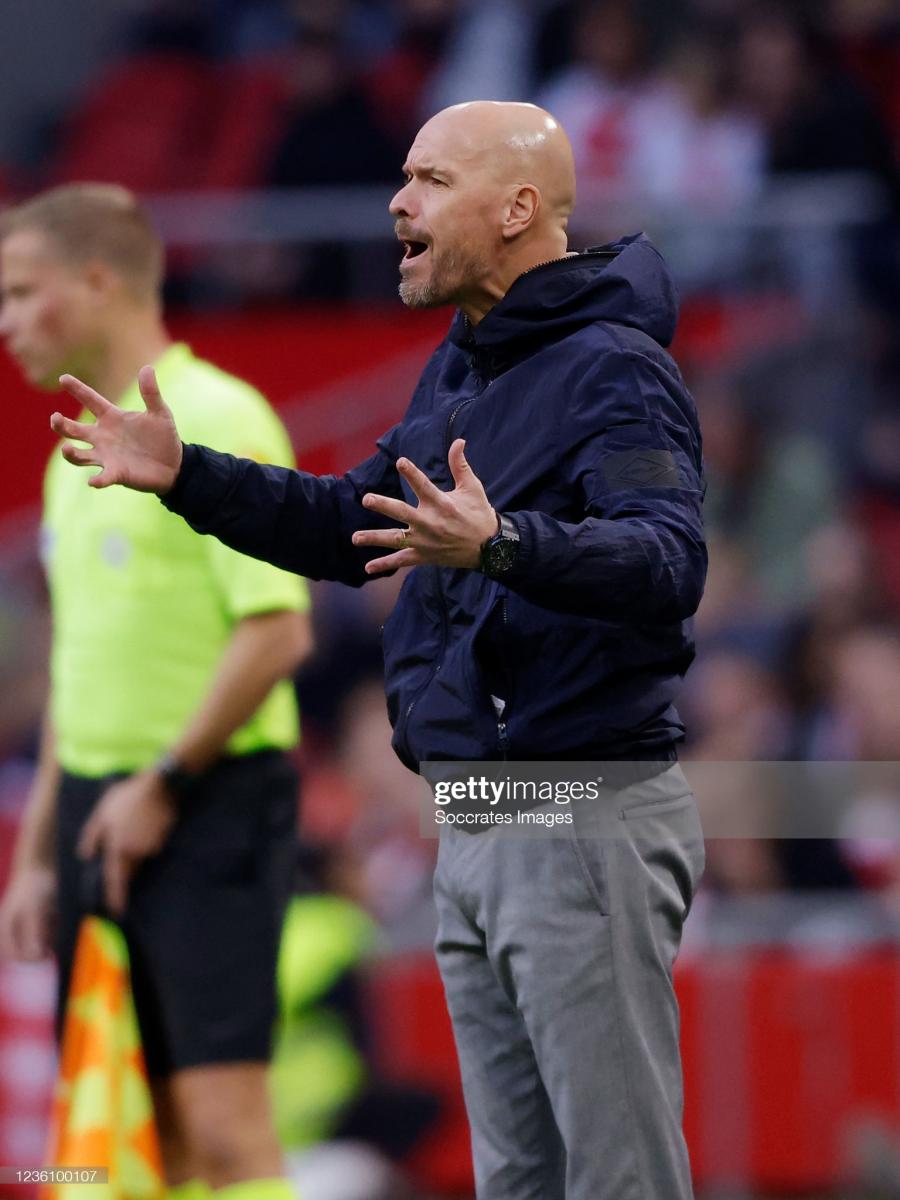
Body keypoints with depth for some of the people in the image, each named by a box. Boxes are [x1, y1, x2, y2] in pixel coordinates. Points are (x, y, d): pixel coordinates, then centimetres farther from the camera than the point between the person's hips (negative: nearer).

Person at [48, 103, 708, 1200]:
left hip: (588, 823, -10)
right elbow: (354, 525, 25)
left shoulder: (613, 369, -14)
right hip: (476, 828, 10)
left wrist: (499, 545, -45)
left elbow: (669, 565, -29)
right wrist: (186, 477, 13)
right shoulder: (461, 367, 17)